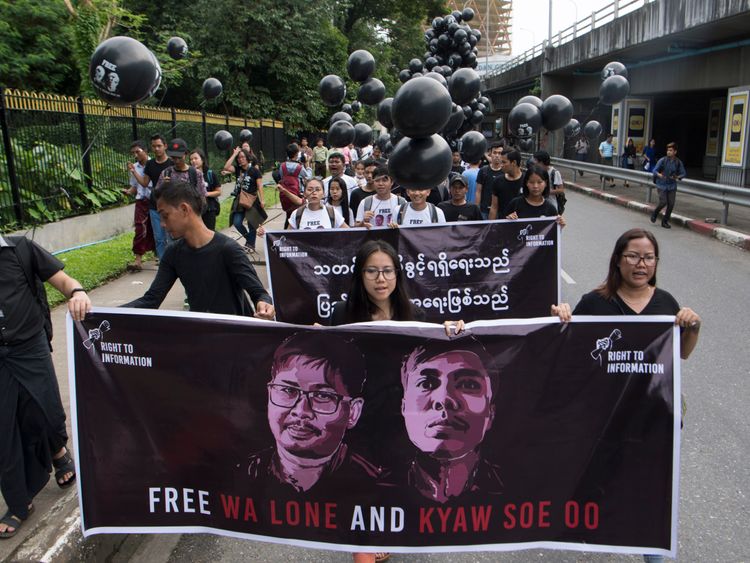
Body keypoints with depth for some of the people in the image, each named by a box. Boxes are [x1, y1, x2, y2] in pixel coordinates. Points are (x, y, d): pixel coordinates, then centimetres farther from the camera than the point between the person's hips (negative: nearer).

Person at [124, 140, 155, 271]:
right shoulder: (134, 167, 10)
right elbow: (134, 186, 17)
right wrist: (128, 191, -2)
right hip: (141, 201, 3)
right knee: (140, 229, -9)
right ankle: (138, 260, -10)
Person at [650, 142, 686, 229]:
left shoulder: (678, 162, 0)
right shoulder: (663, 160, -7)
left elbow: (683, 173, 9)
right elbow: (655, 170, -6)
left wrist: (677, 177, -13)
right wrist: (659, 175, -27)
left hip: (672, 186, 3)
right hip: (662, 185, -3)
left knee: (671, 204, -2)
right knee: (663, 202, -13)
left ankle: (665, 221, 14)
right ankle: (655, 213, 19)